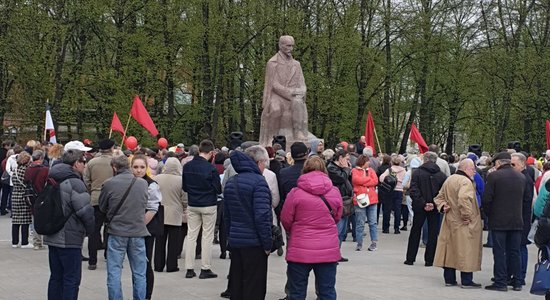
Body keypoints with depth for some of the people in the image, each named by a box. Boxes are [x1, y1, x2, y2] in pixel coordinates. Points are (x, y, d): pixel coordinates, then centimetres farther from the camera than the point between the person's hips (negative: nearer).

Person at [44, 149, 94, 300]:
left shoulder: (53, 181, 11)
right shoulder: (75, 183, -16)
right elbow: (85, 211, -19)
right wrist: (89, 230, -3)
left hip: (52, 237, 8)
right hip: (69, 239, -8)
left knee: (56, 277, 15)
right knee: (71, 279, -2)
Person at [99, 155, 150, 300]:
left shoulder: (109, 184, -8)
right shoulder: (143, 183, -1)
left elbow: (102, 208, 4)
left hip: (116, 232, -2)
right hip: (138, 231, 2)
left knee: (114, 273, 5)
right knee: (139, 274, 10)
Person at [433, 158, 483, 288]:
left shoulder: (449, 180, 14)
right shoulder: (465, 182, -16)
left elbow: (439, 197, 18)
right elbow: (463, 199, -32)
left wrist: (443, 206, 2)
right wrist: (467, 215, -23)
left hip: (450, 223, 8)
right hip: (463, 224, -8)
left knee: (450, 250, 11)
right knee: (466, 252, -2)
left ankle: (449, 279, 14)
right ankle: (467, 281, 1)